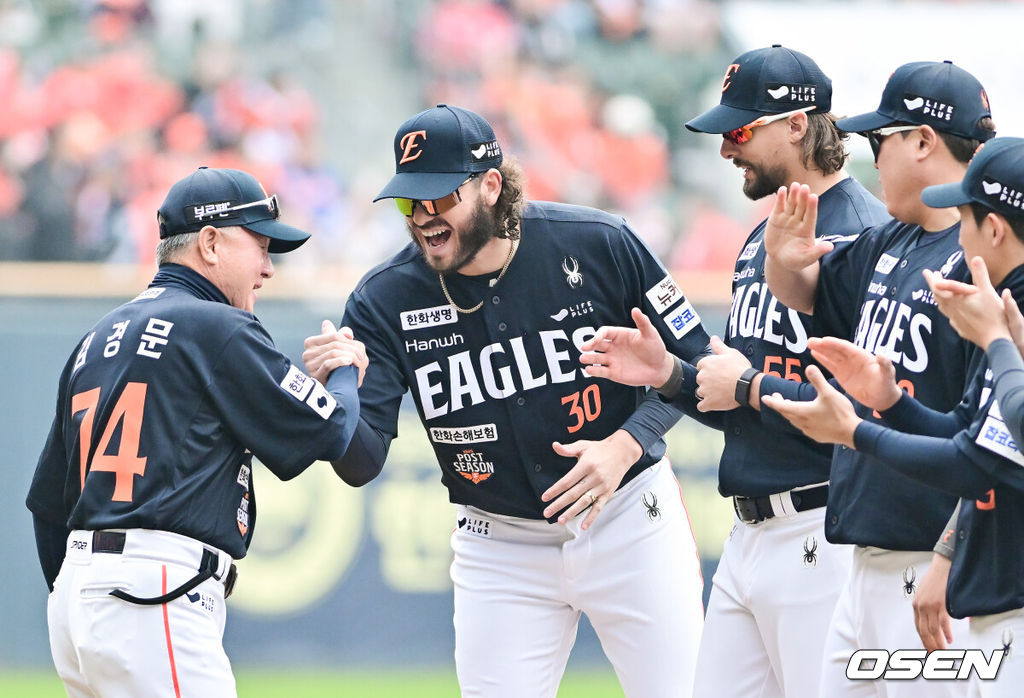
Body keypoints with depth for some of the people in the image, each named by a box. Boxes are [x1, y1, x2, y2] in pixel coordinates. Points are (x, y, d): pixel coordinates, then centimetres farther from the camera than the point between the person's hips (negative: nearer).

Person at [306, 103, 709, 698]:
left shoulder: (597, 246, -13)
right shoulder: (387, 301, -11)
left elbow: (693, 357, -4)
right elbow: (363, 459, -16)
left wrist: (627, 444, -19)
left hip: (628, 521, -1)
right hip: (500, 548, 1)